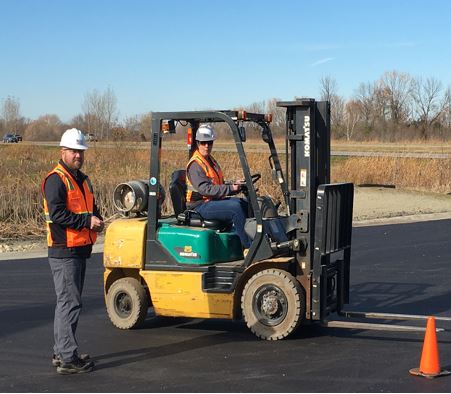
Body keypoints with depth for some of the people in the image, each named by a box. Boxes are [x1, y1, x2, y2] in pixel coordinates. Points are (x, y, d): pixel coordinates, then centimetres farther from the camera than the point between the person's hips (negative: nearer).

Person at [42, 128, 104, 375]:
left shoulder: (81, 179, 18)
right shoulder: (55, 179, -11)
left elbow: (91, 207, 25)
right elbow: (57, 214, -21)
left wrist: (97, 219, 3)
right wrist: (87, 221, -20)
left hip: (80, 251, 10)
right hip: (63, 251, -10)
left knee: (67, 302, 15)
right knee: (70, 303, -10)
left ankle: (61, 353, 23)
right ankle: (67, 359, -7)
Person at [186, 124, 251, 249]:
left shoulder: (210, 160, 18)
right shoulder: (195, 165, -13)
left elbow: (218, 186, 20)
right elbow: (205, 189, -24)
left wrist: (234, 185, 1)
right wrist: (230, 189, -28)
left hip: (213, 201, 9)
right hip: (200, 207, -9)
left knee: (245, 204, -4)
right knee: (236, 208, -25)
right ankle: (248, 246, -22)